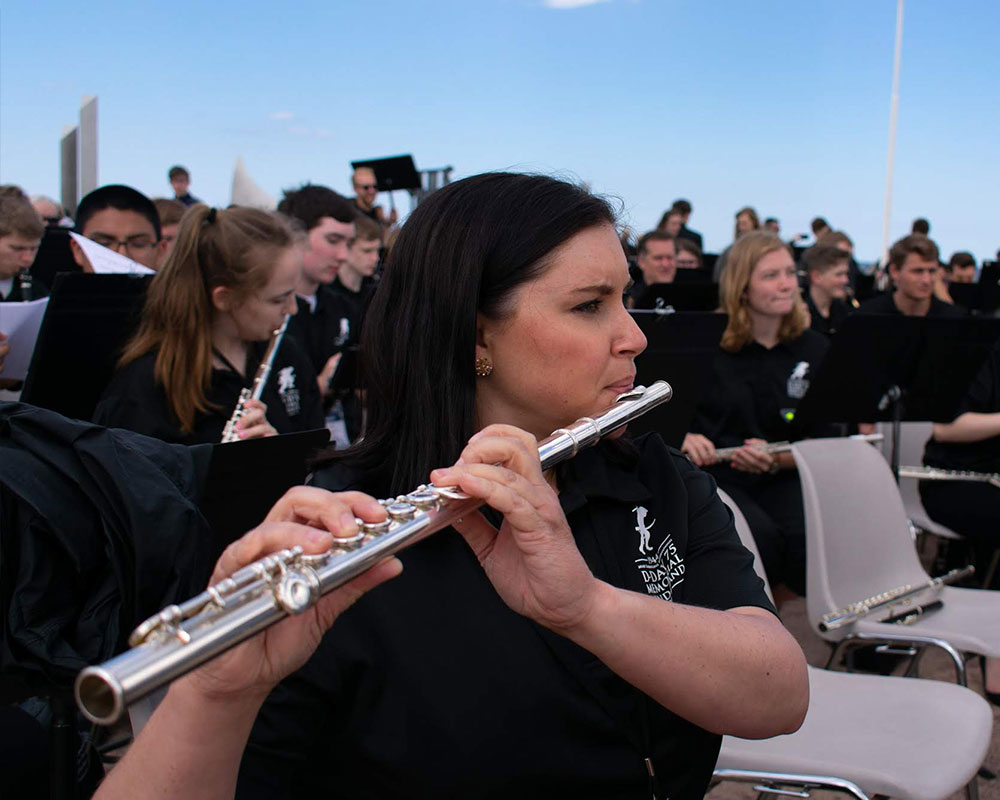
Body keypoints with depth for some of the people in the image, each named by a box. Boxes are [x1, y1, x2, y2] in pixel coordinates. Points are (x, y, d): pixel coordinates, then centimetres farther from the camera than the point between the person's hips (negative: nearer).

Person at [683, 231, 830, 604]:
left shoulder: (815, 349, 6)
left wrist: (777, 459, -15)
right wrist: (685, 437, -17)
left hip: (782, 479, 3)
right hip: (713, 476, -2)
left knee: (810, 535, -30)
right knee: (760, 535, -33)